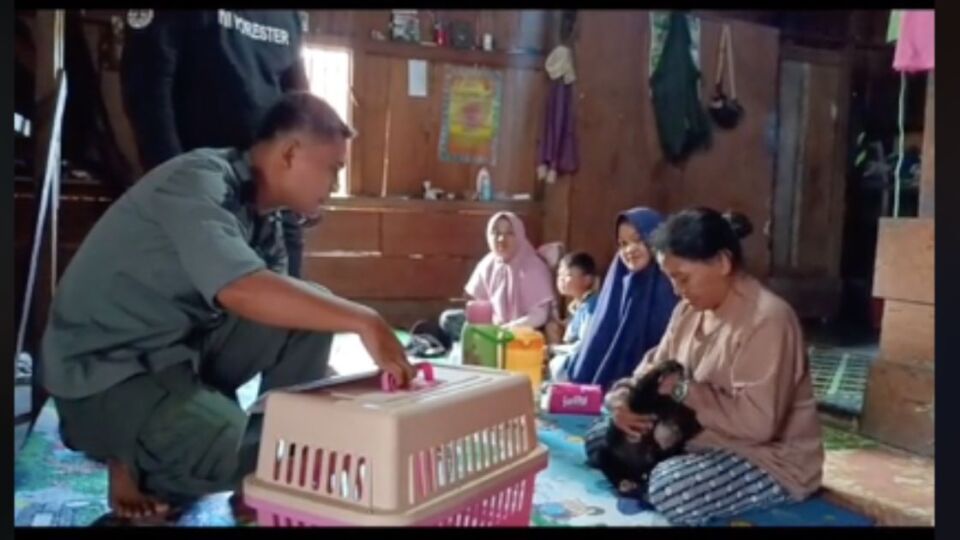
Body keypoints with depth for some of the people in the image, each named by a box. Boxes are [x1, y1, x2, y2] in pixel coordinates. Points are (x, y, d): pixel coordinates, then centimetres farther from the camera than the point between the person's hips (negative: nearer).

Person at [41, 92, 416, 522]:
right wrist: (362, 321, -39)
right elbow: (241, 291, -41)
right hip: (105, 371, -8)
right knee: (236, 452, -31)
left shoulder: (260, 210, 3)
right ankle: (135, 465, 2)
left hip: (183, 344, 8)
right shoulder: (199, 182, -23)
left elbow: (273, 300, 5)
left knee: (312, 311, -7)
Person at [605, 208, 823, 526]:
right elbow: (655, 367, 10)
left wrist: (683, 389, -26)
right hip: (705, 438, 9)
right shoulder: (690, 310, 3)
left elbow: (756, 422, -30)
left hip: (771, 458, -8)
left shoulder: (767, 320, -25)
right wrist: (623, 399, -12)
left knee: (669, 488, -33)